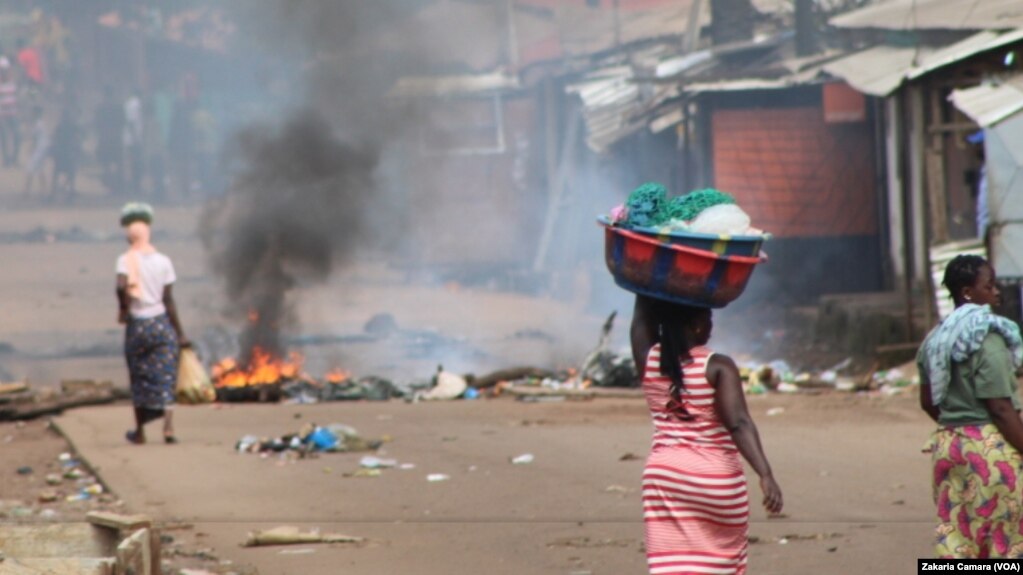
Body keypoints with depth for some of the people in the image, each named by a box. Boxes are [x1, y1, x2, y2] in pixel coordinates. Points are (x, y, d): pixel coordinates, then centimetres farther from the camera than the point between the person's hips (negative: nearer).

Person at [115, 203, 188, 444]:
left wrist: (123, 308, 1)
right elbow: (169, 300, 0)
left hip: (137, 324, -1)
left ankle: (139, 431, 20)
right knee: (165, 377, 2)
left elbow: (122, 285, -20)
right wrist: (180, 333, 5)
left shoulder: (126, 260, -6)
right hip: (162, 322, 1)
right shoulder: (163, 261, 0)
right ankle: (168, 425, -15)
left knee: (139, 378, 11)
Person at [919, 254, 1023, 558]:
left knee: (954, 534, 9)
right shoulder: (987, 339, -15)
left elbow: (928, 402, 17)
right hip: (990, 445, -8)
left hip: (948, 443, 8)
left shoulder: (937, 338, 9)